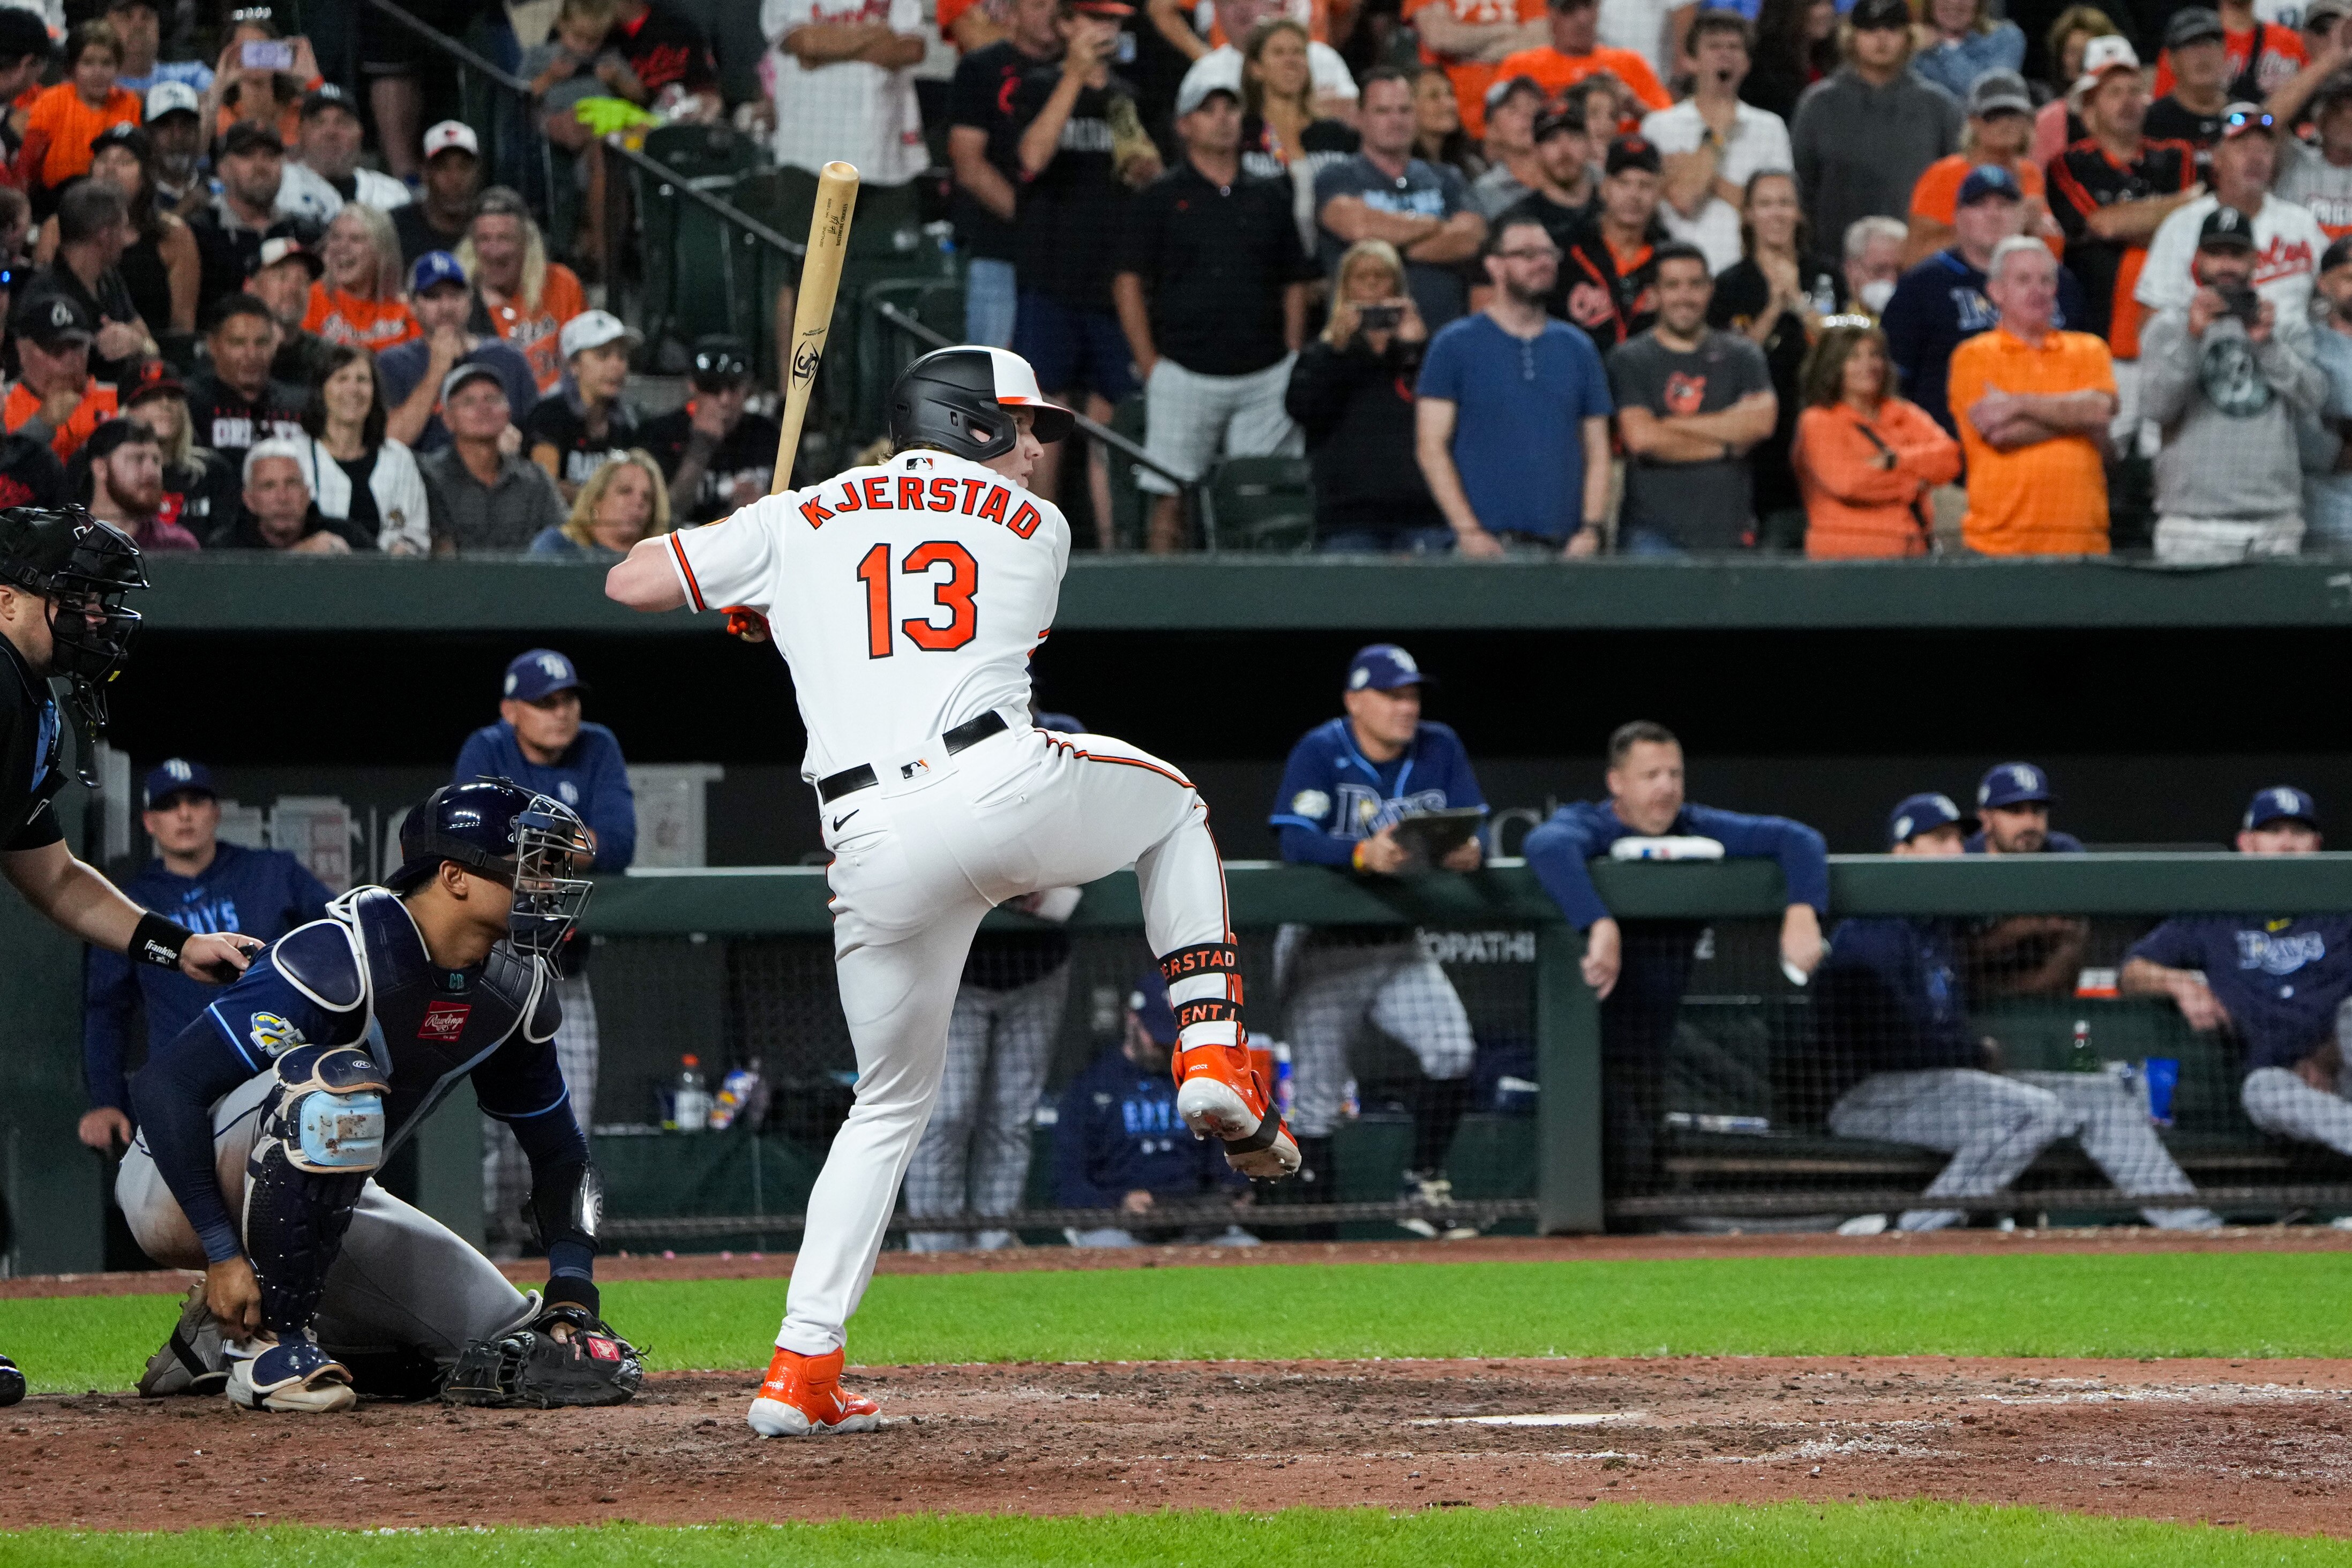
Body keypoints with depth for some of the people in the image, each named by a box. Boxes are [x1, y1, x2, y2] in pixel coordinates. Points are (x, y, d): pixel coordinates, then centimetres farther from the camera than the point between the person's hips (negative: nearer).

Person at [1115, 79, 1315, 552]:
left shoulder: (1271, 199, 15)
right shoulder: (1159, 199, 5)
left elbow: (1295, 285, 17)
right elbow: (1128, 283, 1)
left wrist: (1292, 362, 6)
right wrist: (1150, 365, -7)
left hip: (1266, 375, 3)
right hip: (1184, 374, -3)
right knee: (1170, 500, -7)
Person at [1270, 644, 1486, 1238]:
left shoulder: (1440, 749, 1)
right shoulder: (1320, 753, -13)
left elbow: (1477, 829, -5)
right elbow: (1296, 841, -26)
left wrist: (1471, 850, -30)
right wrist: (1363, 853, -44)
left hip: (1399, 946, 3)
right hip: (1323, 949, -3)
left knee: (1453, 1049, -18)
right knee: (1317, 1100, -4)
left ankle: (1424, 1188, -1)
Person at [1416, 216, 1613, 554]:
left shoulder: (1578, 349, 15)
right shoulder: (1455, 345, 4)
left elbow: (1597, 451, 14)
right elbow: (1431, 447, -2)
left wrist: (1591, 529, -1)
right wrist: (1469, 531, -11)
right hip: (1487, 545, -3)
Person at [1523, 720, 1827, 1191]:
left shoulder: (1695, 830, 3)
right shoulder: (1589, 826, -11)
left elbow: (1797, 840, -3)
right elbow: (1547, 846, -35)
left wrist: (1802, 914, -23)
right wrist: (1601, 925, -46)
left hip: (1659, 1049, 6)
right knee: (1629, 1162, -21)